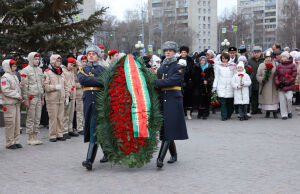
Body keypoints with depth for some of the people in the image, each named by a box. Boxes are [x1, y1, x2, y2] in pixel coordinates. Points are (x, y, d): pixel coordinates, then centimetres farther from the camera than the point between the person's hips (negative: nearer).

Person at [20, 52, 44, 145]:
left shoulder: (40, 70, 15)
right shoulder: (26, 70, -5)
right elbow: (24, 86, -10)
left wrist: (42, 98, 17)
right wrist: (25, 99, -14)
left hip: (39, 97, 7)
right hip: (31, 97, -7)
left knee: (37, 118, 8)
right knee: (30, 118, -3)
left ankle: (35, 137, 15)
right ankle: (30, 138, 3)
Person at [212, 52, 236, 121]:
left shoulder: (233, 65, 7)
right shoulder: (218, 66, 7)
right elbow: (216, 77, 10)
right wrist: (214, 86, 4)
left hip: (230, 86, 1)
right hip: (221, 86, -1)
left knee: (230, 102, 2)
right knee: (223, 102, -10)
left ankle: (229, 115, 19)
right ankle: (224, 116, -6)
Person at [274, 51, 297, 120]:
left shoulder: (292, 66, -2)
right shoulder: (279, 66, 8)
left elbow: (293, 76, -5)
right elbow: (276, 75, 9)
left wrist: (286, 82, -11)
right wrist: (278, 83, -6)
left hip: (289, 86, -3)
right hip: (281, 86, 3)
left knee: (289, 98, -13)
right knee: (282, 101, 0)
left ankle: (289, 112, 12)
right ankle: (284, 115, 8)